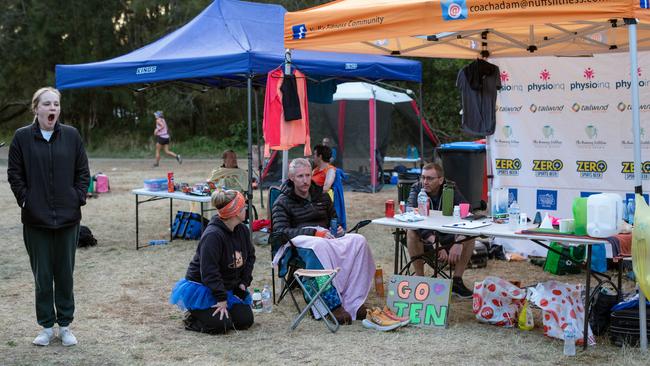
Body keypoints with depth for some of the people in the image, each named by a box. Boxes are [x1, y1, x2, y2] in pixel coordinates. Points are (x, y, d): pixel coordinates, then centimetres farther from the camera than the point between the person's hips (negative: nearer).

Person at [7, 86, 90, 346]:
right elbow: (14, 174, 2)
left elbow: (82, 171, 6)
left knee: (65, 273, 9)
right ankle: (47, 326, 19)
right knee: (42, 275, 7)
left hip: (68, 217, 1)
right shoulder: (22, 137, -2)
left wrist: (79, 198, -3)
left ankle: (65, 325, 21)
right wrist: (25, 200, -5)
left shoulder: (71, 135, 1)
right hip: (36, 218, -1)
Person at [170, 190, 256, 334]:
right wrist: (222, 299, -25)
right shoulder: (212, 235, -28)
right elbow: (209, 272, -28)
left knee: (246, 320, -4)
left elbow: (250, 256, 15)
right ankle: (192, 317, 6)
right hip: (201, 288, -8)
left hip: (229, 287, 8)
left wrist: (244, 282, 4)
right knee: (221, 324, -23)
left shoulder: (242, 230, -2)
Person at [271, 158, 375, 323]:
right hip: (299, 240, -5)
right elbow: (280, 231, -6)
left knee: (358, 240, -25)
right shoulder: (282, 202, 9)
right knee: (321, 245, -42)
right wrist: (314, 232, -16)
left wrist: (338, 229, 7)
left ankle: (353, 302, -35)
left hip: (325, 238, 5)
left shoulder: (321, 196, 26)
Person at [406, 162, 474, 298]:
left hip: (447, 236, 2)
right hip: (424, 237, -2)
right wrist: (435, 243, -44)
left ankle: (456, 281, -14)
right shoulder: (416, 189, -17)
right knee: (412, 233, -34)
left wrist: (458, 242, -39)